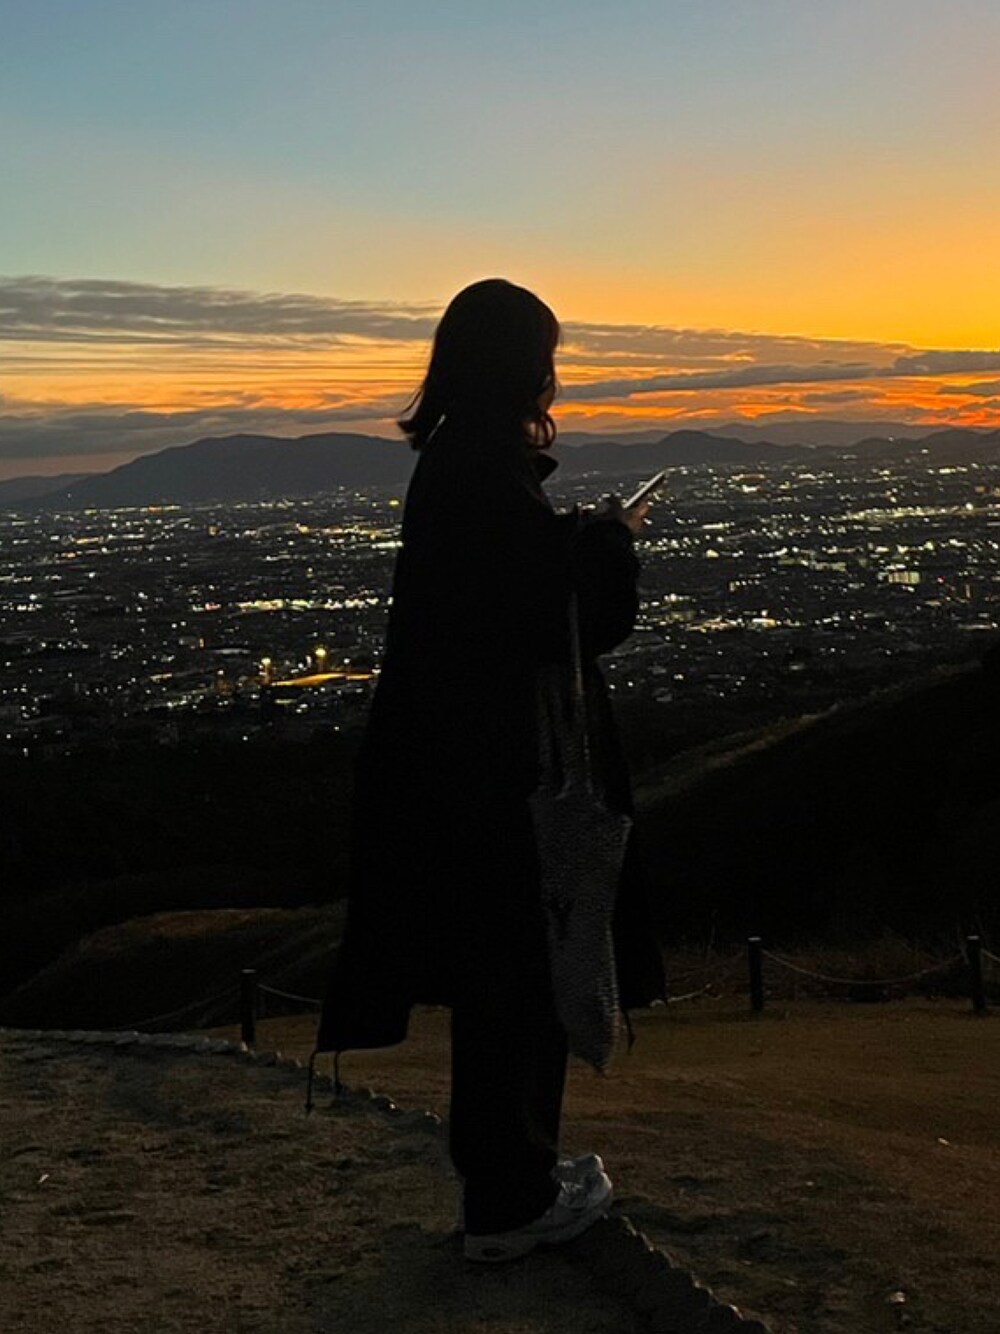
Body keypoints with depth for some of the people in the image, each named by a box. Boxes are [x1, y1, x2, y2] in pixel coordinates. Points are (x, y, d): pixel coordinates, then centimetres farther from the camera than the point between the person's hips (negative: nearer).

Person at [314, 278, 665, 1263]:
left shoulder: (450, 462, 9)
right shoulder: (493, 474, -21)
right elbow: (559, 623, -23)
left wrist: (584, 537, 13)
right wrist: (611, 542, -8)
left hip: (450, 754, 10)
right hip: (501, 763, -10)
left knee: (496, 965, 20)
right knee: (521, 971, 4)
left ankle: (502, 1168, 35)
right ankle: (511, 1203, 17)